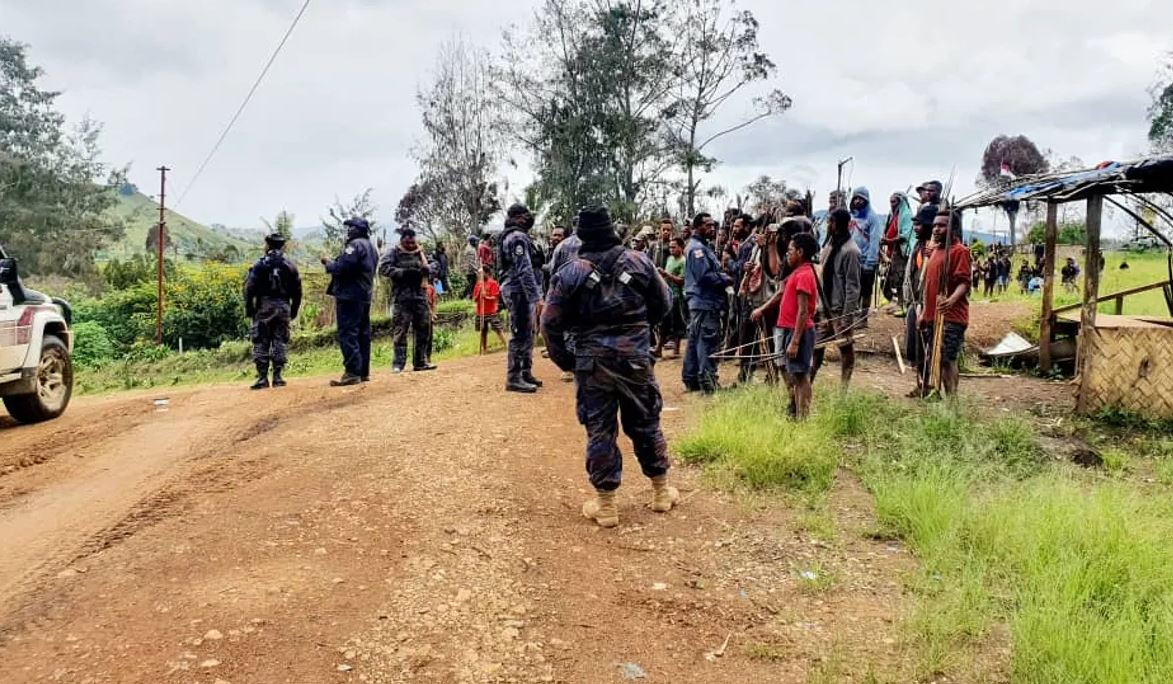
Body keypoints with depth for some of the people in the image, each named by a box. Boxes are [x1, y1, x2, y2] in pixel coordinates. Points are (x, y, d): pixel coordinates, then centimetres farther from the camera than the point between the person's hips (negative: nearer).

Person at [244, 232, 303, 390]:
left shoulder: (260, 265, -4)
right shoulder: (290, 266, 5)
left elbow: (249, 288, -7)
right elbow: (297, 291, 8)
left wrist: (248, 308, 2)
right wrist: (294, 310, 16)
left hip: (264, 307, -3)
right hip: (284, 307, 3)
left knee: (261, 343, 2)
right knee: (280, 342, 8)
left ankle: (262, 377, -1)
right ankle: (277, 377, 6)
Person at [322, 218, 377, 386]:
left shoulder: (355, 245, -12)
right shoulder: (370, 247, 19)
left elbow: (343, 267, -21)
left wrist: (328, 264, -3)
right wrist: (333, 263, 15)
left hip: (349, 296, -10)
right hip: (365, 296, 10)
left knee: (347, 334, -10)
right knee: (362, 334, 11)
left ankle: (352, 373, -15)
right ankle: (363, 372, 14)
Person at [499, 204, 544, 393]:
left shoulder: (512, 236, 19)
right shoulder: (518, 237, -14)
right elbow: (524, 270, -21)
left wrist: (534, 294, 22)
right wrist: (536, 296, -23)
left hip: (518, 290, 10)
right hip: (520, 291, -10)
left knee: (527, 334, 16)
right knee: (521, 334, -8)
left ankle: (526, 373, 23)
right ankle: (514, 378, -5)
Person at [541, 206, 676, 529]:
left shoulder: (570, 272, -6)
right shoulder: (639, 261, -2)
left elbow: (550, 322, -5)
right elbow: (664, 303, 7)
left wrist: (564, 359, 7)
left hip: (592, 361, -2)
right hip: (636, 356, 2)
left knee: (600, 430, 5)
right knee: (646, 424, 16)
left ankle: (605, 505, 11)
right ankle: (661, 492, 27)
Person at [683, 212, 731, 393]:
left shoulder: (702, 247, 20)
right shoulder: (697, 248, -13)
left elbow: (711, 271, 20)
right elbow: (705, 276, -22)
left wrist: (722, 276, 2)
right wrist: (726, 280, -12)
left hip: (700, 302, 11)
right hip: (705, 303, -11)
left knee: (695, 341, 13)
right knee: (708, 343, -10)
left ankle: (691, 380, 20)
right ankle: (708, 384, -9)